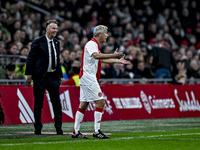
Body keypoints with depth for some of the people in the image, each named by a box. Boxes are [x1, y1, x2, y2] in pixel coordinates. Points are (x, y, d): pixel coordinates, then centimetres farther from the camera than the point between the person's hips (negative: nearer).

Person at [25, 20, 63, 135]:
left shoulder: (56, 43, 13)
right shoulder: (38, 42, -5)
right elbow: (30, 59, -5)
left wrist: (60, 75, 18)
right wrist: (29, 74, -10)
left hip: (53, 76, 5)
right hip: (40, 76, -5)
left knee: (57, 102, 3)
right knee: (38, 103, 2)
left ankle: (59, 127, 10)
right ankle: (38, 127, 10)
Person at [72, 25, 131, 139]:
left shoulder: (95, 45, 19)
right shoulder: (91, 44, -13)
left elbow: (102, 59, 32)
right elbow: (97, 56, -34)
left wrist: (118, 61, 28)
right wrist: (113, 55, -41)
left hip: (87, 78, 10)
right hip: (88, 77, -10)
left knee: (83, 104, 9)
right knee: (100, 102, -11)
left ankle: (76, 132, 11)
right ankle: (97, 131, -12)